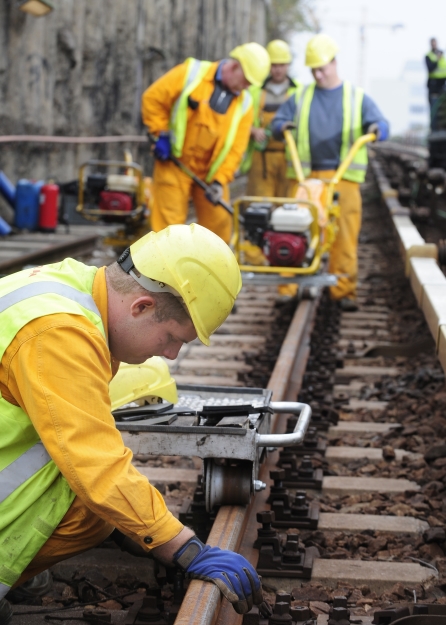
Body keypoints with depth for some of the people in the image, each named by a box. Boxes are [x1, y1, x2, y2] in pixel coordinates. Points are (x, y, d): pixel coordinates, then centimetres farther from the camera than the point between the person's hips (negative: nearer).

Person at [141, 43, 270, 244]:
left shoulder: (244, 103, 0)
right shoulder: (191, 72, -9)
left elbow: (235, 147, -2)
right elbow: (153, 98, -6)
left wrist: (220, 180, -12)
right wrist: (161, 135, -9)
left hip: (210, 172, 4)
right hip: (173, 165, -4)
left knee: (220, 223, 5)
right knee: (168, 223, -4)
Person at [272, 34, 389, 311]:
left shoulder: (358, 98, 13)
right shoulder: (300, 98, 17)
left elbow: (381, 126, 3)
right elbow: (277, 123, 13)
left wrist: (376, 129, -21)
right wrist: (283, 126, -11)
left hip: (343, 177, -1)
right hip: (305, 176, 1)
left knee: (345, 236, -6)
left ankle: (344, 290, -2)